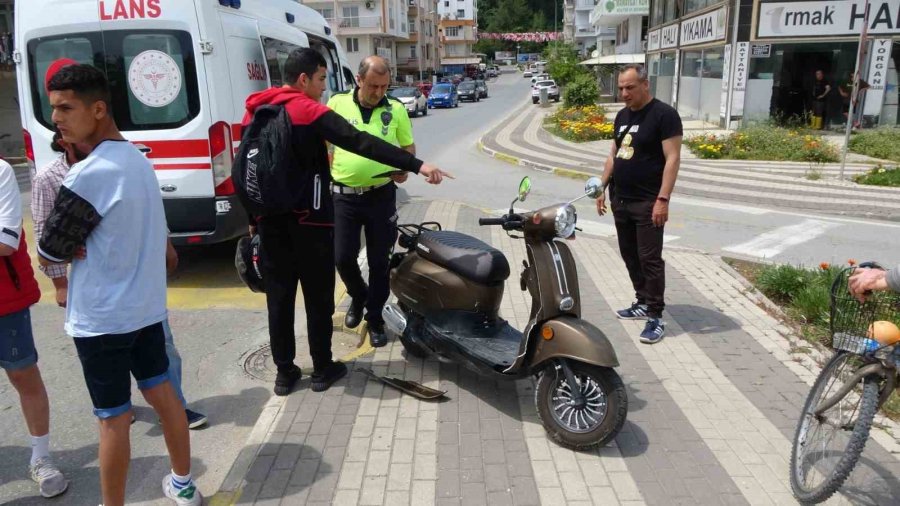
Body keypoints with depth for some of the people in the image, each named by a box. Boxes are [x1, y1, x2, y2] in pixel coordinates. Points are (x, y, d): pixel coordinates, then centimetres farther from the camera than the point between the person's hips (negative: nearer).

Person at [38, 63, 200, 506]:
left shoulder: (87, 176, -22)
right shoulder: (138, 159, 4)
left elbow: (48, 254, -14)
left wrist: (72, 250, 4)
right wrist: (85, 246, -2)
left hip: (101, 317, -8)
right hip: (147, 305, 8)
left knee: (113, 418, 4)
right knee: (162, 392, 17)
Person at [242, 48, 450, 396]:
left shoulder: (254, 112, 9)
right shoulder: (310, 111, -12)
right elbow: (360, 142, -23)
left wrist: (252, 217, 24)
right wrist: (417, 166, -28)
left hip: (270, 219, 6)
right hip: (309, 219, -6)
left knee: (278, 296, 11)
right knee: (318, 296, 7)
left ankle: (284, 372, 19)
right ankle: (322, 369, 18)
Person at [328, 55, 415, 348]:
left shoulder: (396, 110, -1)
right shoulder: (337, 104, -1)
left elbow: (408, 146, 10)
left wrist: (405, 167, -9)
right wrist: (327, 171, -1)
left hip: (381, 195, 0)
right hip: (344, 195, 0)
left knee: (379, 261, 6)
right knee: (343, 257, 2)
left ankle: (375, 317, 24)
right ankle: (358, 296, 34)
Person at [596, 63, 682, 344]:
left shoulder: (664, 114, -10)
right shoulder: (622, 116, 14)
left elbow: (672, 158, -15)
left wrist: (663, 199, -21)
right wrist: (602, 188, 15)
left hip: (647, 203, -8)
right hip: (620, 200, 8)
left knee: (650, 260, -6)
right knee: (630, 256, 13)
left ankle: (656, 317, 0)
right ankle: (643, 303, 26)